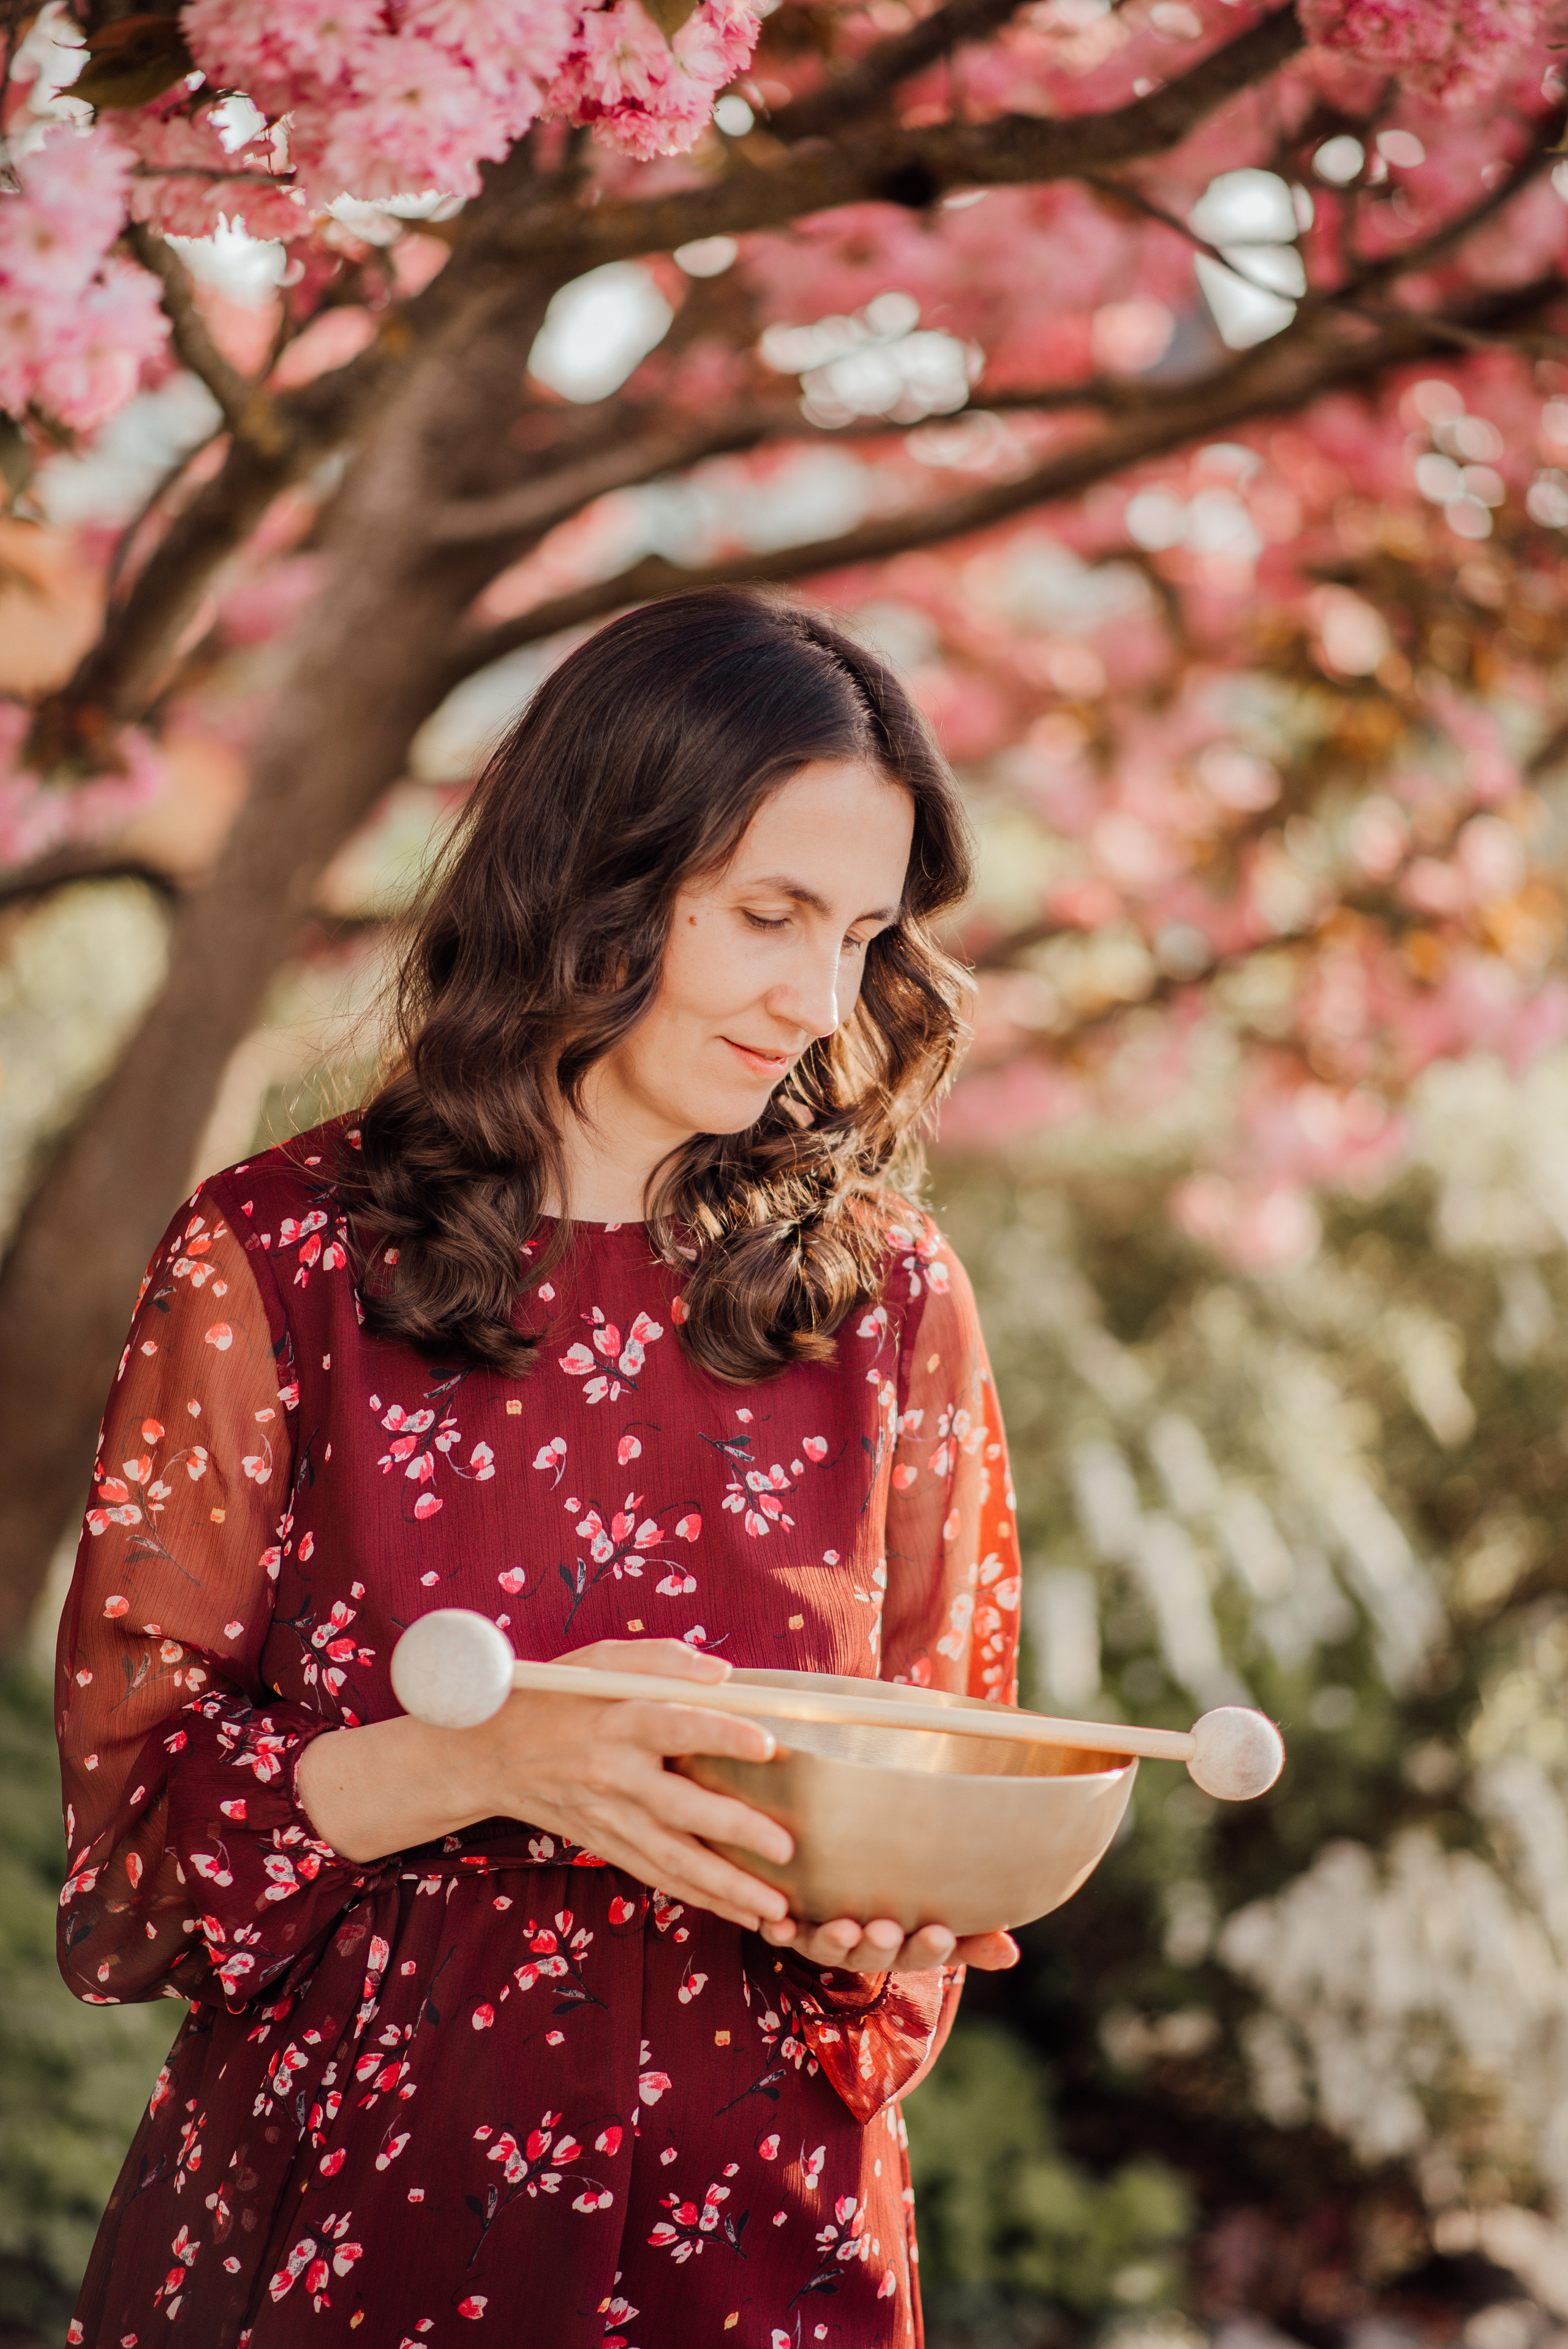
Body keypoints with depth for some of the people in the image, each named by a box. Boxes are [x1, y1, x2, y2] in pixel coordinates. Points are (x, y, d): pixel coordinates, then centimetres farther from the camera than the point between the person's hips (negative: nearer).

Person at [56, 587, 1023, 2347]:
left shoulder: (892, 1302, 3)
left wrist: (886, 1912, -13)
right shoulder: (282, 1260, -4)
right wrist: (483, 1763, -21)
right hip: (334, 2194, -2)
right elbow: (136, 1772, -5)